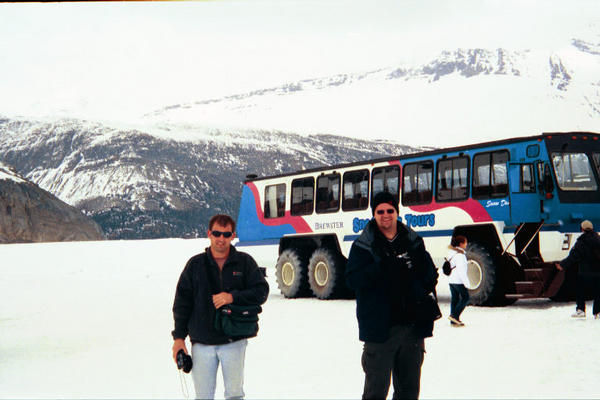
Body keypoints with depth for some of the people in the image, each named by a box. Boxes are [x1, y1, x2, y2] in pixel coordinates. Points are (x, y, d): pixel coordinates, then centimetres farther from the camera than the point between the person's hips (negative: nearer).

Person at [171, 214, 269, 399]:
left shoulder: (245, 262, 5)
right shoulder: (195, 264, 7)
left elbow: (261, 291, 0)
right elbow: (182, 301, 8)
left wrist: (233, 297, -15)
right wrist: (179, 337, 2)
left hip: (234, 341, -1)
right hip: (202, 343, 1)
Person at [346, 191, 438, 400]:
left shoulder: (413, 241, 9)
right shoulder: (363, 245, 0)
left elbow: (431, 278, 10)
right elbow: (352, 279, -10)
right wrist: (381, 268, -24)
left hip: (412, 326, 4)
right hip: (379, 328, -3)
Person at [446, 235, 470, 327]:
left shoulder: (452, 253, 13)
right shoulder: (460, 255, -17)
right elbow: (461, 269, -21)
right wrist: (466, 281, -20)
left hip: (451, 280, 9)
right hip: (458, 281, -9)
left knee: (455, 299, 11)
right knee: (465, 297, 0)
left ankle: (454, 321, 12)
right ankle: (455, 315, -8)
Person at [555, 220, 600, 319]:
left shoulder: (581, 242, -9)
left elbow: (573, 257, -11)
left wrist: (562, 265, -4)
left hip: (584, 273, -3)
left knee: (580, 292, 8)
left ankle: (580, 310, 3)